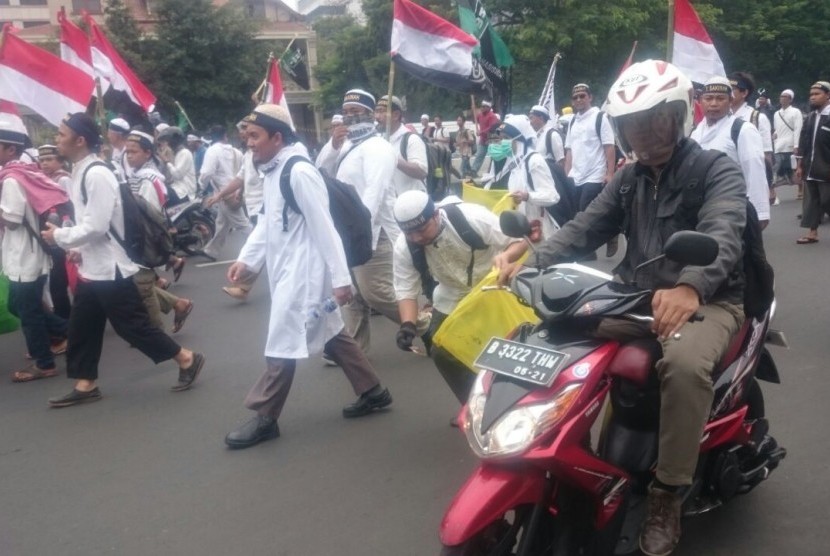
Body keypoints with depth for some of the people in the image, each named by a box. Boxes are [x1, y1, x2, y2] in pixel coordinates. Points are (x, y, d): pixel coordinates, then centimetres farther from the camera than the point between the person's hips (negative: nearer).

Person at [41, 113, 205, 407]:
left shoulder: (97, 174, -21)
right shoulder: (80, 171, 10)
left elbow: (96, 226, -25)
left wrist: (59, 235, -11)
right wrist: (78, 247, 6)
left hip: (110, 267, -10)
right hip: (91, 267, 10)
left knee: (132, 325, -1)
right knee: (81, 328, 14)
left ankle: (187, 359, 13)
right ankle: (85, 384, 26)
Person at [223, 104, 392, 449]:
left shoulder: (299, 172, -20)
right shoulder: (273, 171, 9)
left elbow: (324, 228, -21)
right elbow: (268, 221, 17)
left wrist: (340, 278, -20)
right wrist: (246, 259, 8)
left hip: (304, 270, -10)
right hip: (286, 268, 10)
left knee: (283, 342, -1)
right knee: (331, 333, 16)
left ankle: (265, 419, 12)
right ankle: (373, 392, 28)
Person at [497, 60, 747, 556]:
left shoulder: (720, 173, -7)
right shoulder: (629, 179, 13)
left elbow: (722, 237, -28)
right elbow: (585, 229, 3)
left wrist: (689, 288, -51)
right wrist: (534, 261, -18)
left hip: (708, 300, -6)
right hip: (639, 296, 6)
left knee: (684, 362, -37)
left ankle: (667, 496, -20)